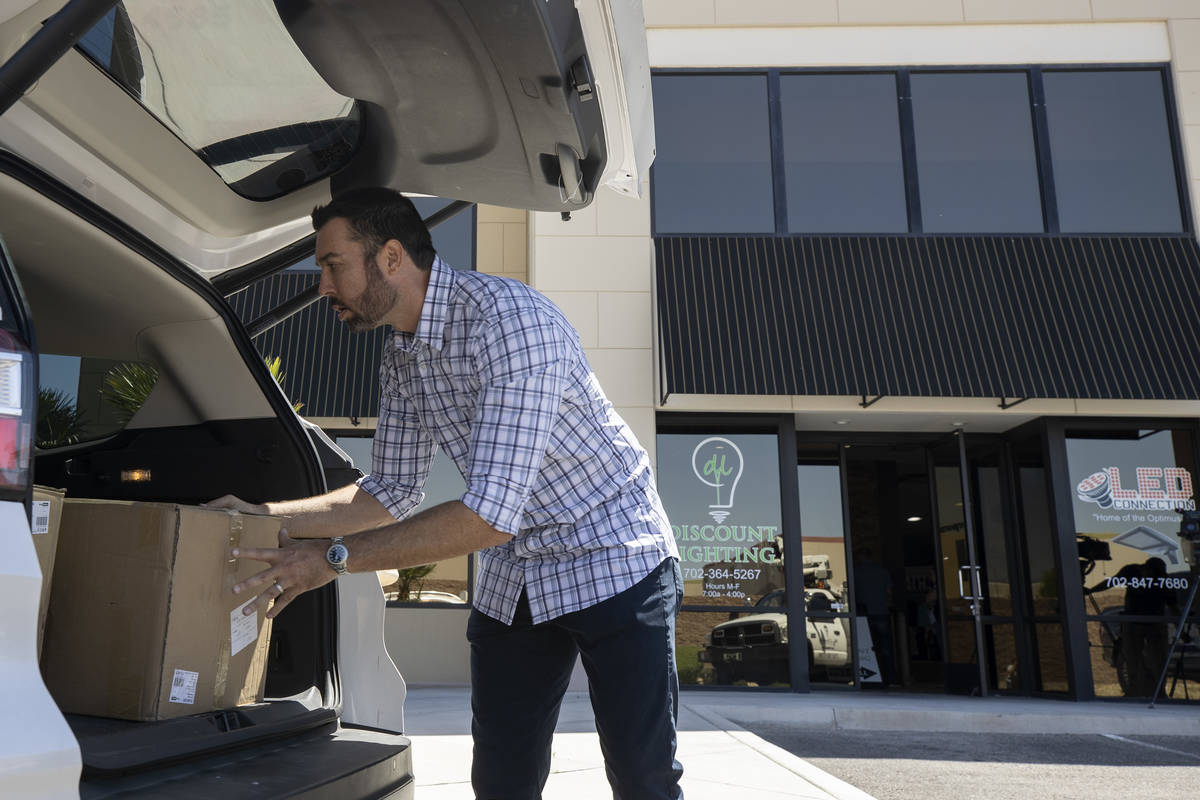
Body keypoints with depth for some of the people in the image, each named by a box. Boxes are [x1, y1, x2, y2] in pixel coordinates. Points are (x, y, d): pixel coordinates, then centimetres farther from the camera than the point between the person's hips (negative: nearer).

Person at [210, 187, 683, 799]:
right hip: (513, 579, 7)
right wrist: (268, 516, 3)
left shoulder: (510, 318, -27)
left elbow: (492, 515, -32)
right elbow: (392, 492, 12)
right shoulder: (400, 360, 2)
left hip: (612, 559, -7)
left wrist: (335, 557, -26)